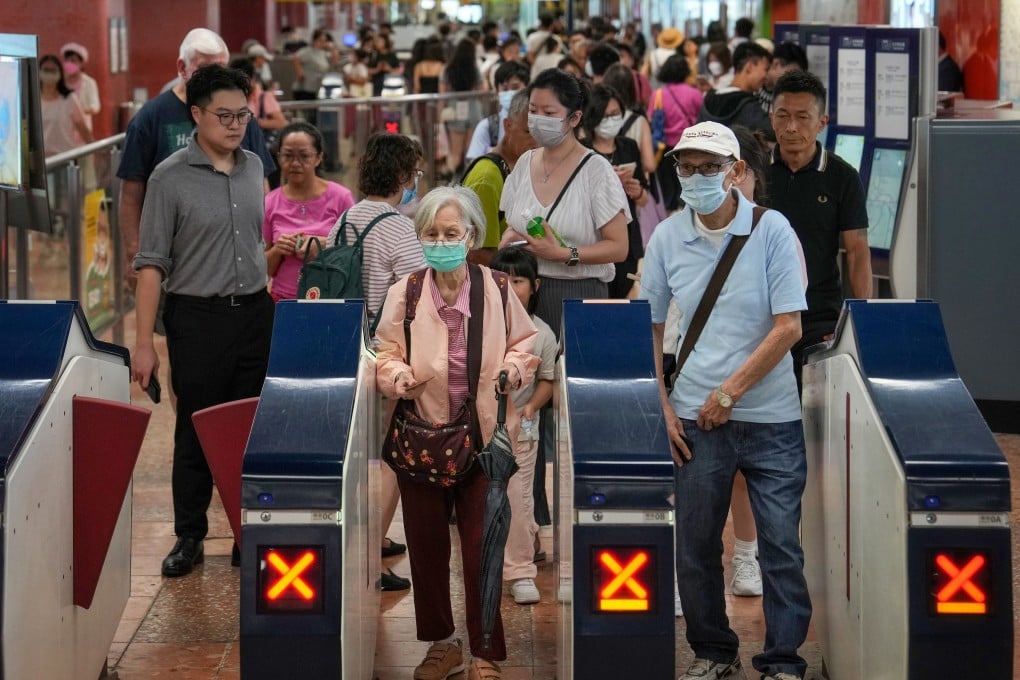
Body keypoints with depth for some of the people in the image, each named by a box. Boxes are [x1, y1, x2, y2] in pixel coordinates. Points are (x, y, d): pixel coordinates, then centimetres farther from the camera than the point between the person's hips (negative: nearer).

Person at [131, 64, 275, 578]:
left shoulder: (254, 169, 7)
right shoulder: (170, 179, -8)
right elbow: (151, 264, -9)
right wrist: (144, 343, -12)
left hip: (254, 311, 4)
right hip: (198, 317, -4)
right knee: (196, 433, 4)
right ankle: (189, 538, 15)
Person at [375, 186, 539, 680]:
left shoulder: (497, 291, -3)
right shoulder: (403, 294, -3)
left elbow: (524, 342, 10)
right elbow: (386, 355, 2)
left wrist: (514, 369, -10)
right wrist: (399, 377, -19)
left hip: (483, 437, -1)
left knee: (481, 547, -1)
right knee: (426, 545, 10)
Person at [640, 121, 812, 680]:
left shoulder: (772, 230, -7)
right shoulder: (667, 237, 1)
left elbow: (788, 327, -10)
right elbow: (649, 328, 9)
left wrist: (729, 391, -10)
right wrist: (663, 408, 1)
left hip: (770, 417, -2)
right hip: (696, 419, 2)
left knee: (782, 544, 1)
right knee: (695, 545, 8)